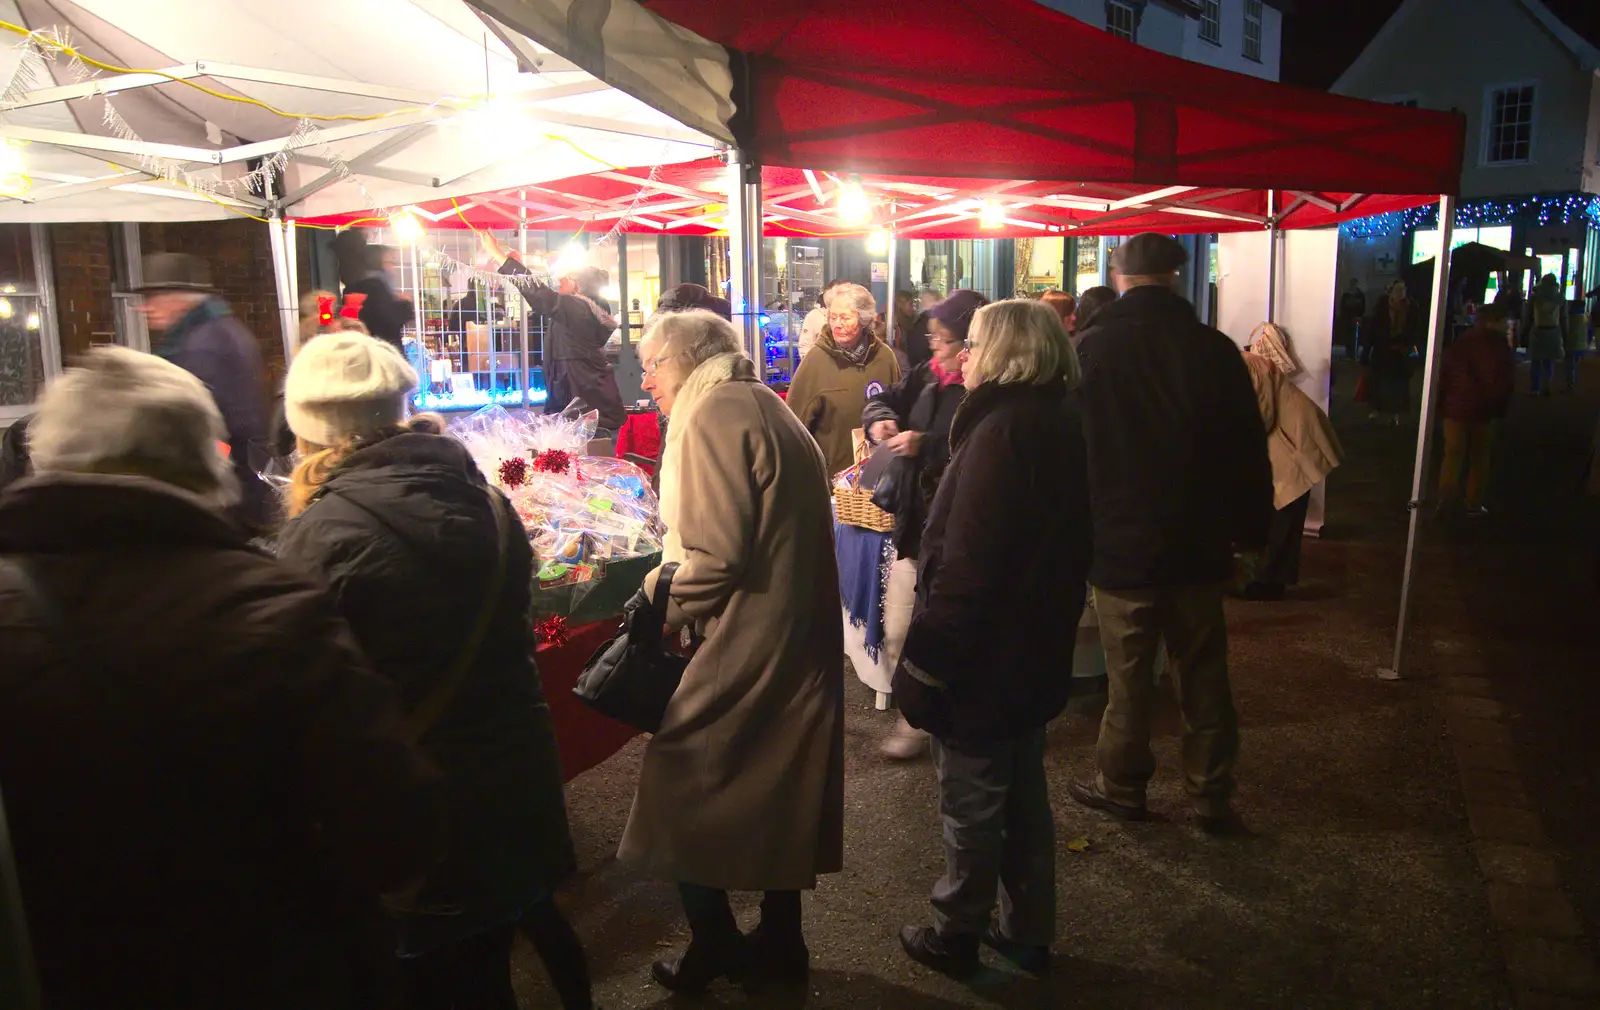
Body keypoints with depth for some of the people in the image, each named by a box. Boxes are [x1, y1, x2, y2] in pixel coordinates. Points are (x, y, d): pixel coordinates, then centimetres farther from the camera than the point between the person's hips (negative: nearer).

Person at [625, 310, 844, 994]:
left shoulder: (715, 413, -13)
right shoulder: (764, 406, 15)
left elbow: (717, 554, -21)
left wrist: (663, 603, -5)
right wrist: (670, 575, 13)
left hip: (746, 649, -9)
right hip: (801, 643, 10)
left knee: (685, 791, 7)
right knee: (779, 794, 18)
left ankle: (714, 949, 21)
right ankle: (779, 948, 32)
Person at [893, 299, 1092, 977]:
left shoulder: (1002, 430, -22)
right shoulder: (1058, 421, 7)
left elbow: (966, 565, -26)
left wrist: (925, 661, -21)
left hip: (983, 658, -9)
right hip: (1035, 649, 9)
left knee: (969, 806, 7)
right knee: (1023, 795, 20)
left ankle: (957, 936, 25)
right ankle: (1028, 933, 34)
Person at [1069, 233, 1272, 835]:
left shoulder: (1090, 352, -10)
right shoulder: (1215, 350, -5)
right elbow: (1250, 451, 0)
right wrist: (1251, 530, 12)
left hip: (1121, 543, -2)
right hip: (1198, 544, 2)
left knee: (1128, 675, 11)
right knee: (1203, 674, 14)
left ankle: (1122, 786, 26)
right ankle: (1211, 796, 24)